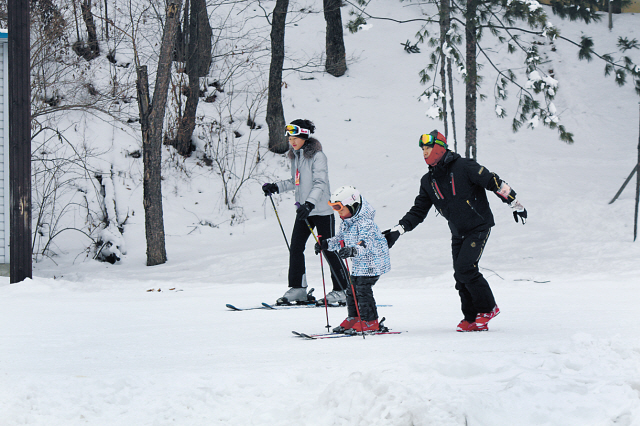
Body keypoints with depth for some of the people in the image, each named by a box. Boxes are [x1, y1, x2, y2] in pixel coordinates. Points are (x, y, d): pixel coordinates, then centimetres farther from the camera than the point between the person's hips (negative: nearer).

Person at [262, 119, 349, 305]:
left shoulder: (317, 156, -13)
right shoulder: (295, 156, 11)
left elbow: (320, 183, -21)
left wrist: (310, 203, -33)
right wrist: (276, 187, 15)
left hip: (321, 210, -8)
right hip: (303, 211, 8)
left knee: (328, 250, -4)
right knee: (295, 248, 2)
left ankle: (341, 291, 3)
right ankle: (297, 289, 8)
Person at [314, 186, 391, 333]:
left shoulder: (365, 223, -25)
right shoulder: (346, 223, 5)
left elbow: (367, 244, -36)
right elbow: (339, 239, 17)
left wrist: (352, 251, -53)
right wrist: (326, 244, 0)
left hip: (372, 262, -10)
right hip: (358, 263, 10)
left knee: (363, 290, -10)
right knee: (352, 289, 12)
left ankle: (370, 322, 0)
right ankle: (353, 318, 25)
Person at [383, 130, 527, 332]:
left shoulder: (463, 167, -13)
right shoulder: (428, 181, 6)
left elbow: (494, 182, -10)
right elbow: (418, 211, 12)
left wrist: (515, 204, -7)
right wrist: (397, 231, 1)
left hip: (478, 227, -7)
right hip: (458, 234, 7)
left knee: (465, 268, -18)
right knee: (461, 277, 2)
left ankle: (488, 308, -2)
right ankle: (472, 319, 12)